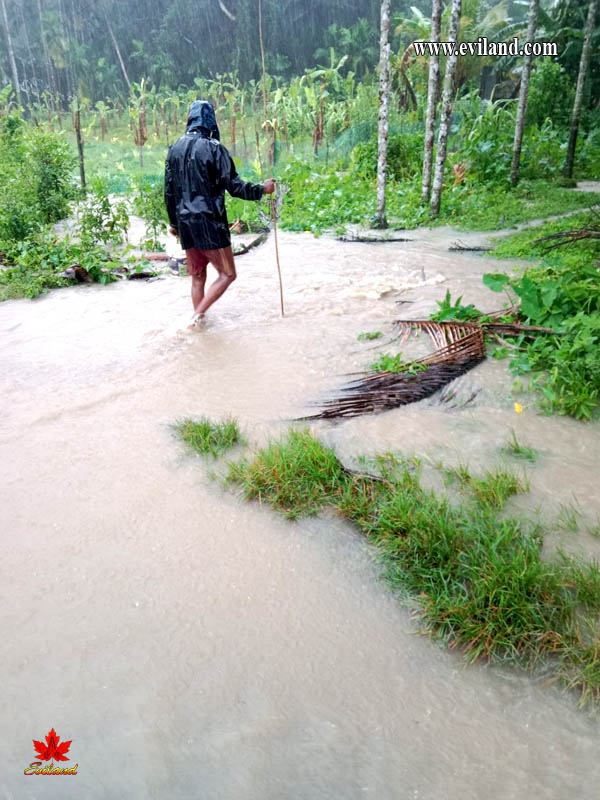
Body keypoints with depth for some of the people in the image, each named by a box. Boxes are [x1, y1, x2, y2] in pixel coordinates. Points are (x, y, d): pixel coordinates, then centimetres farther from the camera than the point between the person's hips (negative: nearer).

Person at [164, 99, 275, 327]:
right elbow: (234, 186, -12)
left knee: (197, 277, 16)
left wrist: (174, 222, 22)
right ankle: (198, 315, -11)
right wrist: (262, 189, 3)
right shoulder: (213, 148, -9)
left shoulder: (175, 149, 9)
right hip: (209, 223, -6)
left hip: (185, 224, 6)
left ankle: (197, 322, 20)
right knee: (227, 274, 3)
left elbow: (169, 192, 12)